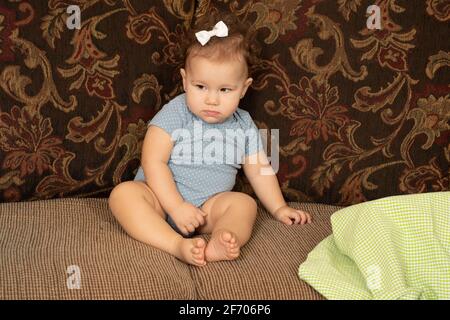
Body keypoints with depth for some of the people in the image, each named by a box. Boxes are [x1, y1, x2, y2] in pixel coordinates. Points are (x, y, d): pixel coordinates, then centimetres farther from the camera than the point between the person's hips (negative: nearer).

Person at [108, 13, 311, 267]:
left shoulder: (244, 126, 3)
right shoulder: (174, 114, -11)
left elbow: (259, 170, 15)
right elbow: (153, 162, -16)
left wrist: (279, 208, 14)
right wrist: (176, 206, -23)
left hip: (209, 205, 3)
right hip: (162, 198, -3)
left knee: (245, 204, -22)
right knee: (123, 193, -29)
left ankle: (220, 243, -52)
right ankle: (177, 245, -46)